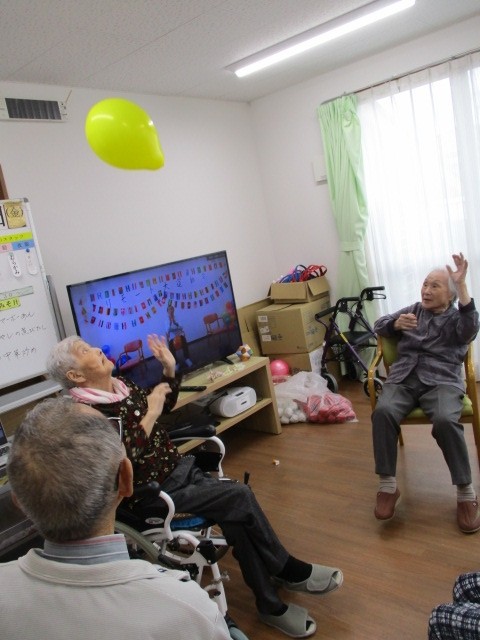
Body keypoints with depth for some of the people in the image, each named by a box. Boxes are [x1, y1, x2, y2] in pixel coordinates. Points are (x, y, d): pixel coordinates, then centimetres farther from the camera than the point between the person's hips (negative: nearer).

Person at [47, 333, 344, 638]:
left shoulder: (121, 386, 6)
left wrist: (170, 369, 7)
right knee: (241, 497, -16)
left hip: (179, 469, 7)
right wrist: (149, 415, -26)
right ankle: (290, 570, 7)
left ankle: (270, 604, 6)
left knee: (237, 517, -11)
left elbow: (165, 405, 20)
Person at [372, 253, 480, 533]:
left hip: (442, 381, -2)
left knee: (445, 420, -35)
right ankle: (388, 486, -20)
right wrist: (396, 323, -3)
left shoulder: (456, 317, 12)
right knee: (383, 412, -30)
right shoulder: (413, 310, 23)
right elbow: (379, 325, 20)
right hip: (403, 379, 3)